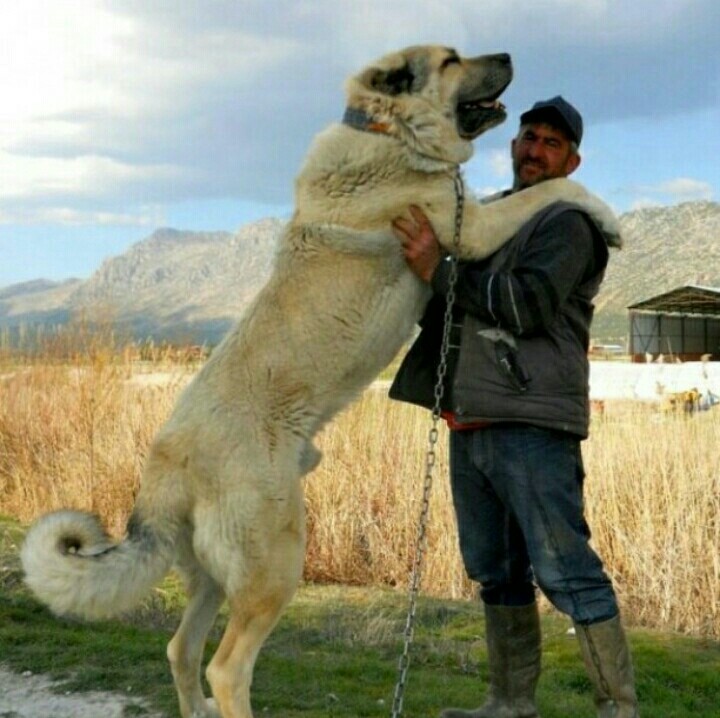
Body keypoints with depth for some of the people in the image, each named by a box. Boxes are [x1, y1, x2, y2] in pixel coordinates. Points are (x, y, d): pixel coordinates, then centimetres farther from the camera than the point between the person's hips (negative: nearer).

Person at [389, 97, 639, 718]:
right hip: (469, 424, 8)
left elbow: (528, 305, -18)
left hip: (532, 425, -8)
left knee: (563, 568, -9)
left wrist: (440, 268, -19)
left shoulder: (566, 225, -3)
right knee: (496, 570, 12)